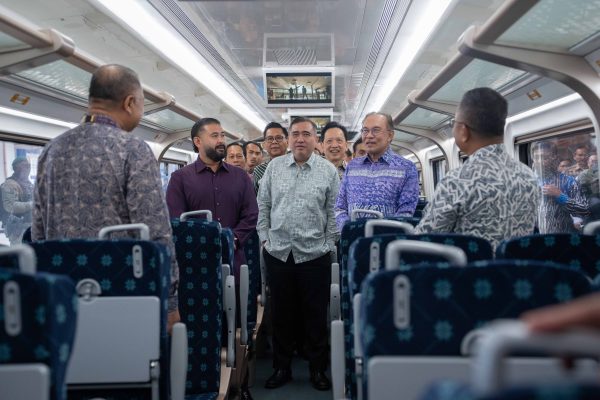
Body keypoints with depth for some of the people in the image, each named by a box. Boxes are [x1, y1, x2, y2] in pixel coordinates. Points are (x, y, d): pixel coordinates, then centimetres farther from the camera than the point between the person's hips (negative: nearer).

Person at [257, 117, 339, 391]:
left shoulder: (328, 170, 1)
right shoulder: (274, 167, 6)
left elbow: (333, 212, 2)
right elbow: (263, 205, 9)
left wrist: (328, 245, -2)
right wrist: (265, 238, 3)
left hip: (315, 254, -1)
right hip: (277, 253, 2)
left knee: (315, 314, 7)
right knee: (281, 313, 11)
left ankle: (318, 368, 23)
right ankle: (281, 367, 25)